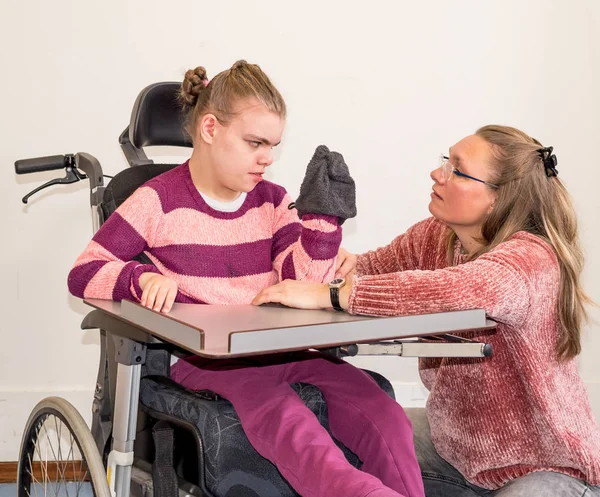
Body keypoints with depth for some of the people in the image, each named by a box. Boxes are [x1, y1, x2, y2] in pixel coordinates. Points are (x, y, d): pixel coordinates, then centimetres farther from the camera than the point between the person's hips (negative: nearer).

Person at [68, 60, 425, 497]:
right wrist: (144, 278, -18)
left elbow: (302, 284, 5)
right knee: (282, 416, -39)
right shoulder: (158, 201, 3)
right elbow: (84, 273, 1)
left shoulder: (273, 202, 15)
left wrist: (321, 216, -7)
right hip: (201, 357, -5)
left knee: (386, 417, -23)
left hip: (278, 349, 5)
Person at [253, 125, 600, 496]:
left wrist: (328, 294, -43)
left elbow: (453, 288, -47)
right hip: (455, 444, 7)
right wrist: (346, 268, -19)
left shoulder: (532, 259, -28)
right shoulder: (435, 236, -5)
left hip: (549, 466, -7)